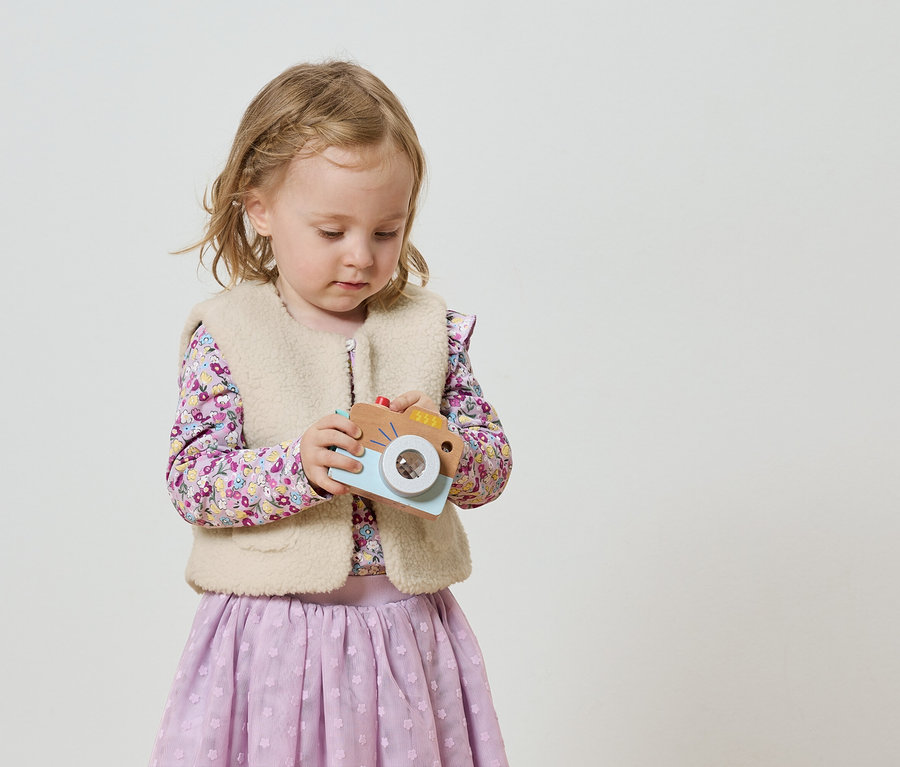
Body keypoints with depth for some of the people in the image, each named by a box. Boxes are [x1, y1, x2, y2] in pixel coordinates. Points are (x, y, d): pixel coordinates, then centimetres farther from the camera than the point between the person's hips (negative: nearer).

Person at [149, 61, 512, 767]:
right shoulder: (225, 332, -6)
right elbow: (191, 482, -12)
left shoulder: (431, 326, 2)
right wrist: (297, 466, -28)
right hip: (275, 629, -2)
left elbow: (494, 465, 3)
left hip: (408, 626, 3)